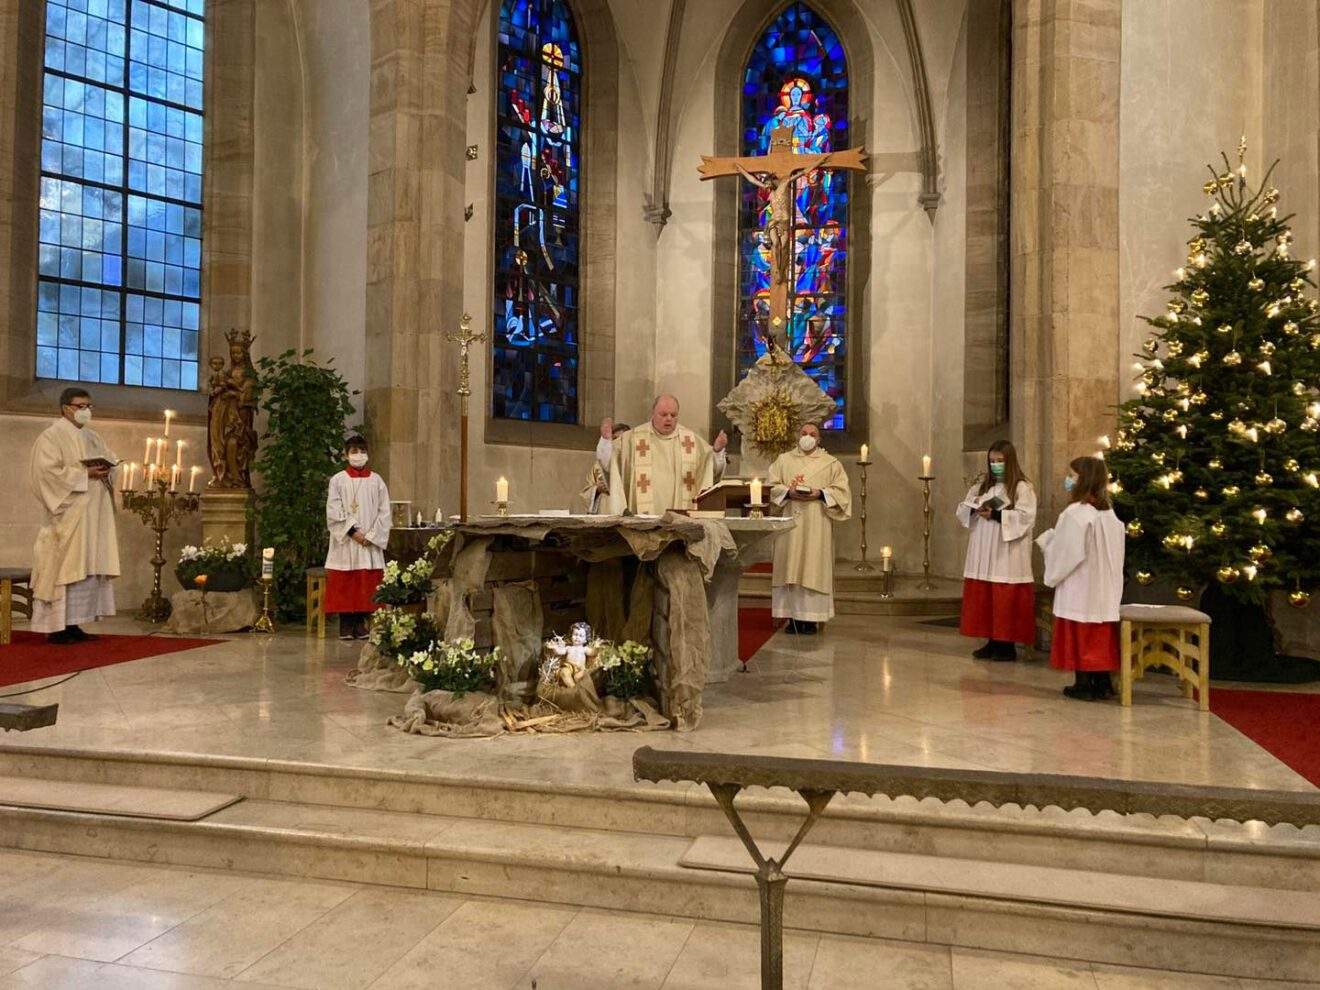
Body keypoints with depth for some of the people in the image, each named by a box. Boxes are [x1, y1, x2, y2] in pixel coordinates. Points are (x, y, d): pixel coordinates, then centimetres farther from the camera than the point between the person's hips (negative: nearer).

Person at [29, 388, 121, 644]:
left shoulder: (92, 437, 18)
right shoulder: (52, 436, -5)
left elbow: (111, 460, 21)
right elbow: (48, 471, -15)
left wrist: (105, 470, -1)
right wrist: (85, 473, -18)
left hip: (93, 518, 7)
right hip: (68, 515, -7)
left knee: (88, 568, 5)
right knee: (65, 567, -8)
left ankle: (73, 624, 9)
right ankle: (56, 627, -4)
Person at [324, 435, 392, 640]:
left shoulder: (376, 481, 7)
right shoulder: (338, 480, 3)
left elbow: (384, 512, 3)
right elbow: (333, 512, -3)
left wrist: (371, 536, -7)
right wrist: (352, 531, -12)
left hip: (370, 543, 1)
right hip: (344, 542, -1)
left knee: (366, 585, 0)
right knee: (343, 584, -1)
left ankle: (360, 624, 7)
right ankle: (345, 625, 6)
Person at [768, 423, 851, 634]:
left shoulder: (831, 462, 10)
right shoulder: (784, 460, 14)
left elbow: (841, 489, 3)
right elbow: (772, 485, 8)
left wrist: (820, 494, -12)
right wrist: (789, 492, -11)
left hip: (817, 523, -1)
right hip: (790, 520, 1)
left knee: (814, 566, -5)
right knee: (789, 566, -3)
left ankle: (811, 618, -2)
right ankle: (792, 616, 1)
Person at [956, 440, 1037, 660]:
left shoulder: (1023, 488, -3)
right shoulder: (982, 486, 16)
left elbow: (1025, 517, -14)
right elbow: (961, 510, 14)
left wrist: (996, 514, -19)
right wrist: (975, 506, -6)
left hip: (1007, 556, -6)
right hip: (983, 554, 6)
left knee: (1006, 600, -3)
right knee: (983, 597, 4)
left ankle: (1007, 645, 6)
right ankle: (992, 642, 14)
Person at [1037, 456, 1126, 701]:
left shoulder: (1075, 513, -18)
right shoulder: (1109, 513, 7)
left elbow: (1065, 552, -16)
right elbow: (1114, 552, 11)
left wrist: (1046, 539, 3)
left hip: (1079, 587, -7)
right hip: (1104, 588, 7)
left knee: (1080, 635, 2)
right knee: (1100, 637, 11)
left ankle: (1083, 684, 7)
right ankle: (1102, 683, 16)